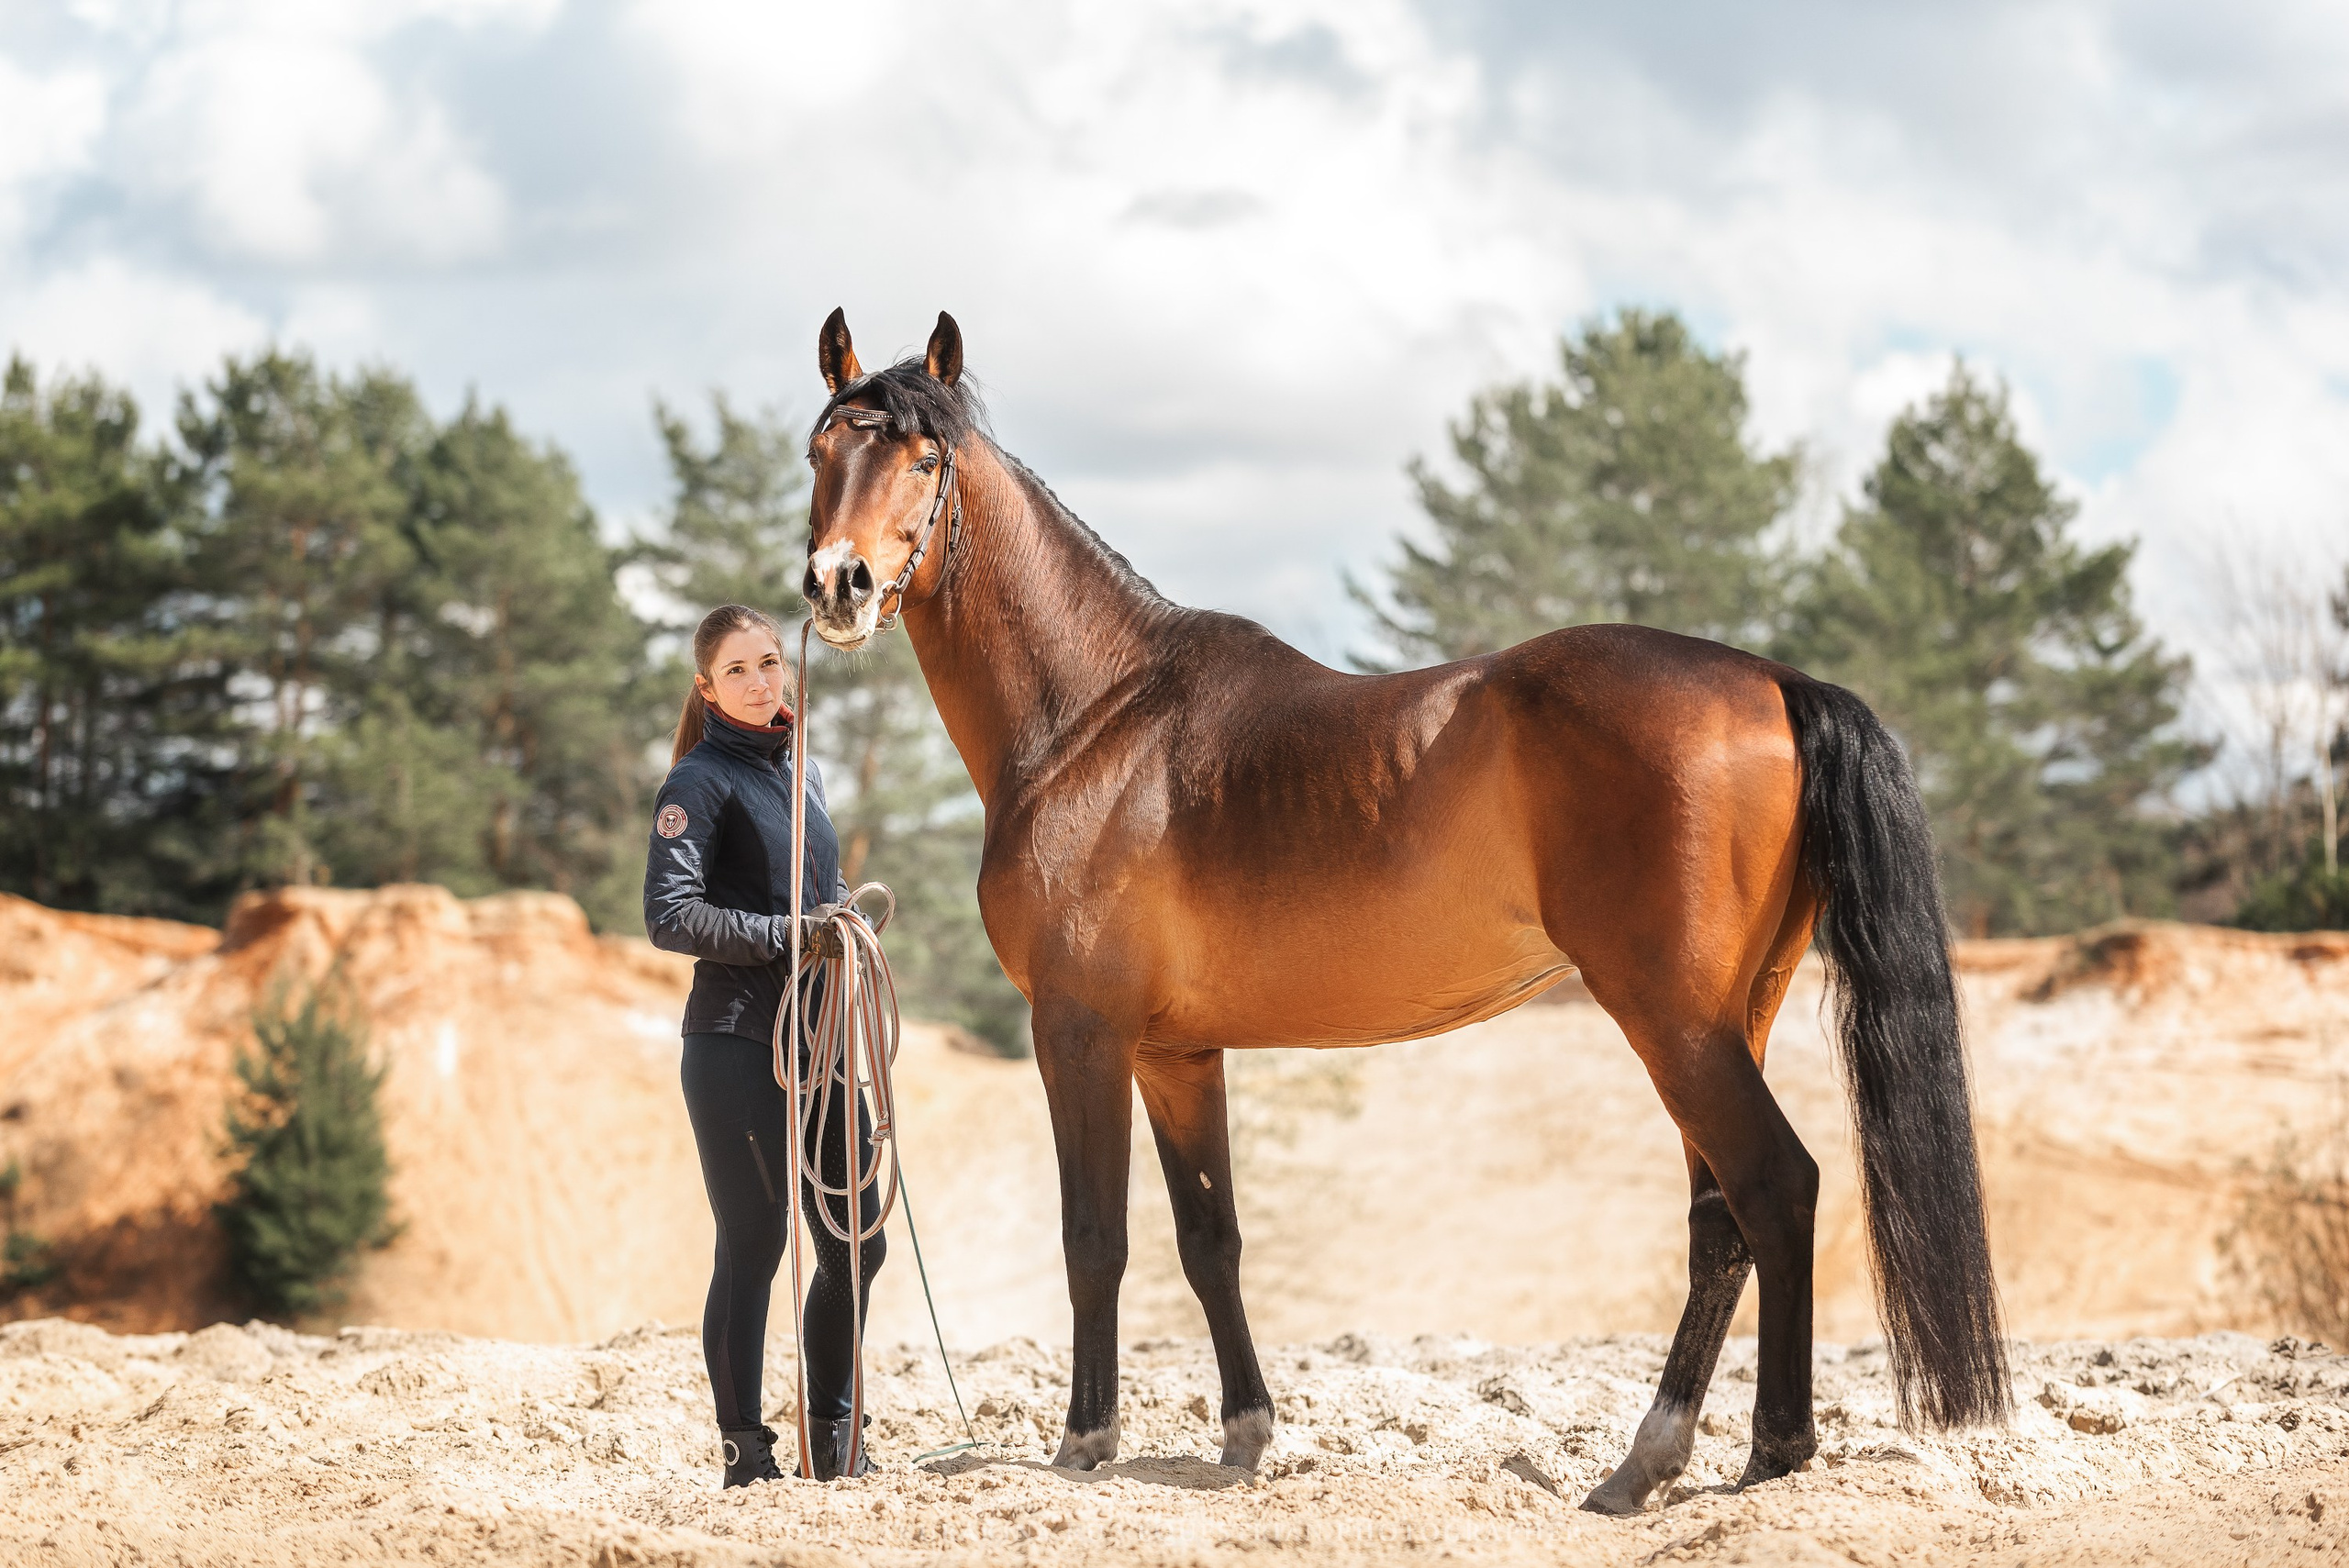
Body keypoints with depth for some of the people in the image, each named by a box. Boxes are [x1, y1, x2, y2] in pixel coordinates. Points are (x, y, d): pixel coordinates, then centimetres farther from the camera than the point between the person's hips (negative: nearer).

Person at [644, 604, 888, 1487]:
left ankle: (832, 1440, 25)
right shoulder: (703, 781, -8)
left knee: (856, 1246, 11)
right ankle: (746, 1456, 6)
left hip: (819, 1039, 8)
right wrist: (788, 934, -18)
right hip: (738, 1043, -8)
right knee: (752, 1250, -3)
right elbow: (671, 917, -17)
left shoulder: (801, 771, 15)